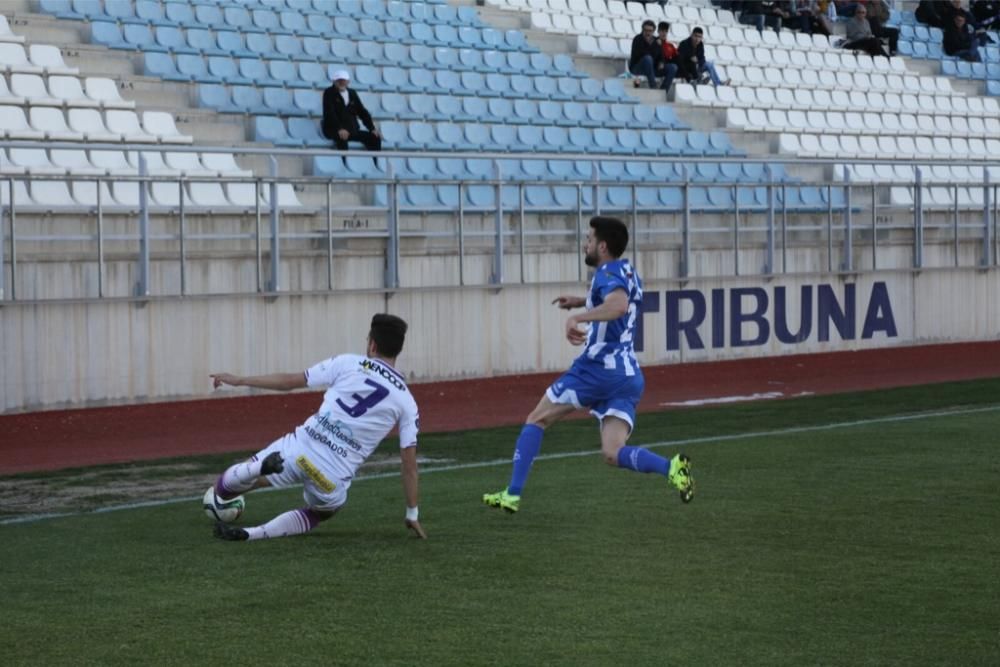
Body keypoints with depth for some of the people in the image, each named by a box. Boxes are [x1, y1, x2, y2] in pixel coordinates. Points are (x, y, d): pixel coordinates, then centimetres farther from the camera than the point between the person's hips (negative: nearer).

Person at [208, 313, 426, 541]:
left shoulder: (348, 364, 5)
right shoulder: (406, 401, 7)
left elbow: (290, 381, 8)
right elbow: (409, 465, 10)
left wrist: (239, 380, 20)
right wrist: (412, 515, 20)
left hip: (300, 449, -1)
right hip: (332, 479, 1)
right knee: (321, 512, 35)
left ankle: (261, 468, -20)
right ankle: (250, 534, 12)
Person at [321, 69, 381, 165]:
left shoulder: (352, 93, 16)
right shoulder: (329, 93, 0)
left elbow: (362, 112, 13)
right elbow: (330, 113, -15)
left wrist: (372, 128, -3)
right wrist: (340, 129, -31)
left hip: (352, 130, 6)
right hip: (333, 130, -6)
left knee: (375, 137, -10)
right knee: (342, 137, -39)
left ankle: (376, 164, -13)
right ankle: (344, 164, -42)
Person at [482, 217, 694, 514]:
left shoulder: (607, 273, -8)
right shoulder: (629, 274, 19)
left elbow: (618, 305, -31)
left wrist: (577, 317, -38)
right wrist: (582, 302, 35)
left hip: (598, 367, -8)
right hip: (630, 375, 8)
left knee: (536, 420, 7)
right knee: (613, 454, -1)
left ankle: (512, 495, 4)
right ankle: (671, 467, -26)